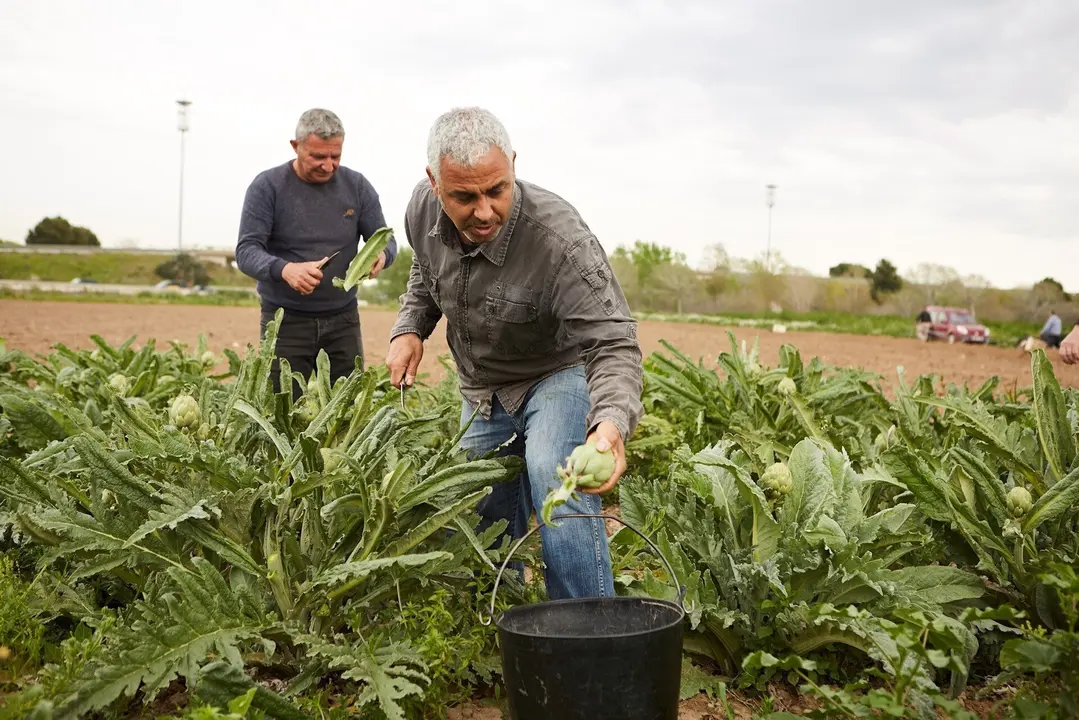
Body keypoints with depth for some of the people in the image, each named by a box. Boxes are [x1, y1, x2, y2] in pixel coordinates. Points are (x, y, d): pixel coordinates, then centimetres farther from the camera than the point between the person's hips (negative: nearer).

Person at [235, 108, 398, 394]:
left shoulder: (357, 186, 3)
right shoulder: (267, 186, -5)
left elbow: (385, 240, 7)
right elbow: (246, 251, -10)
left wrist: (381, 256, -19)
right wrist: (284, 269, -31)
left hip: (343, 320, 2)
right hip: (285, 321, -2)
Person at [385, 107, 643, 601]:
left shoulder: (560, 239, -34)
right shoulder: (423, 209, -14)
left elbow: (612, 343, -36)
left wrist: (613, 423, -54)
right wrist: (409, 329, -7)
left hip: (559, 373, -5)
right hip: (482, 392, 6)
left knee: (556, 479, -32)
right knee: (486, 528, 13)